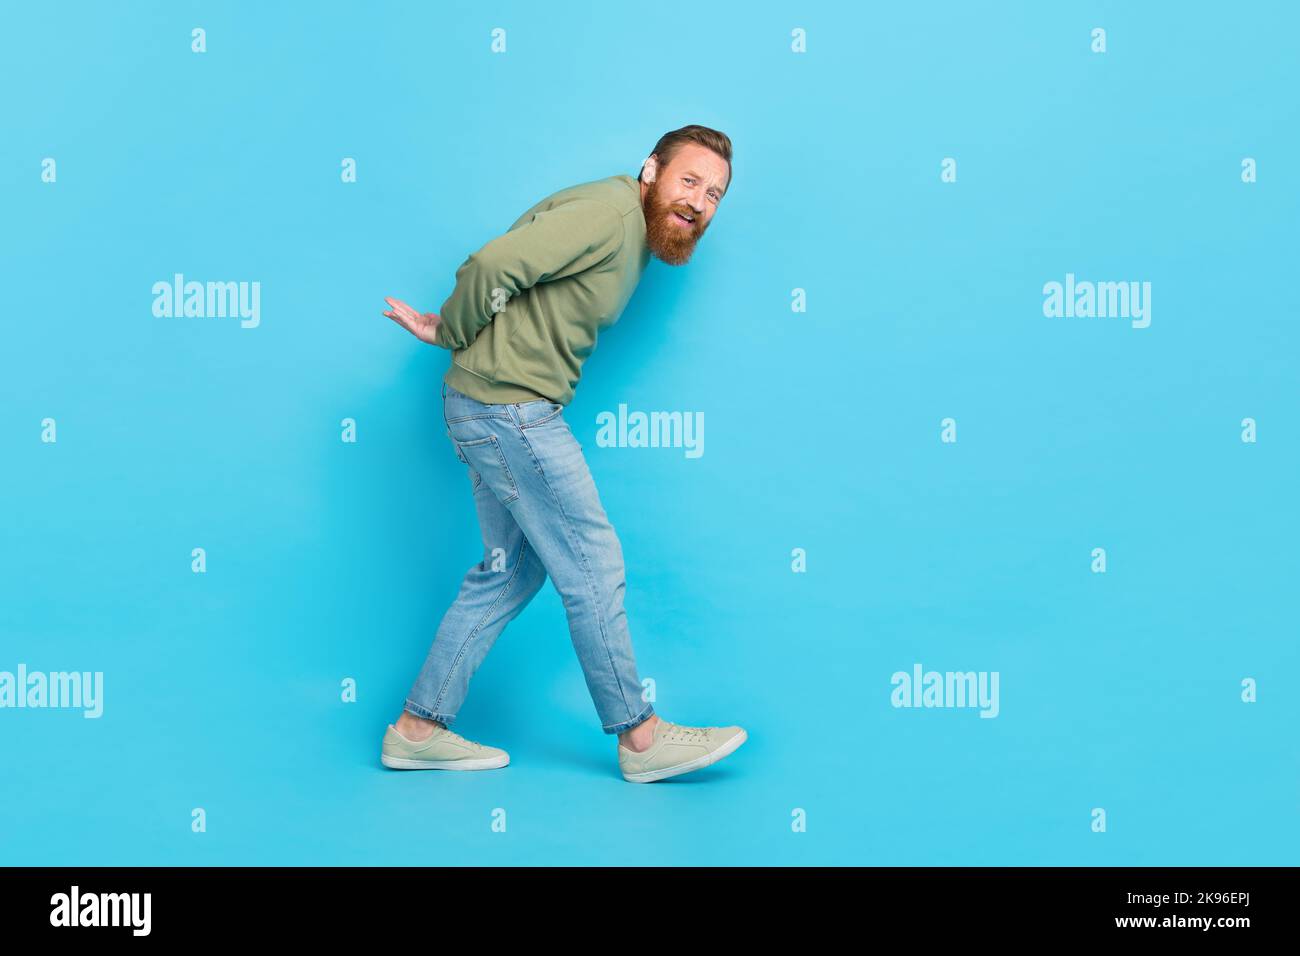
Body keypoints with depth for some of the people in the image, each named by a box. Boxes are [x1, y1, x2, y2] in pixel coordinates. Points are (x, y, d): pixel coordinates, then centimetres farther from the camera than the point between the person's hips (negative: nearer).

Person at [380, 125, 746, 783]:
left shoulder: (634, 238, 17)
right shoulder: (610, 211, -16)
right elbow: (492, 265, -24)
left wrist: (443, 327, 4)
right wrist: (449, 334, -8)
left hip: (514, 416, 10)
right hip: (510, 411, -10)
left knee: (510, 570, 15)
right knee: (592, 567, -2)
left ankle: (418, 729, 22)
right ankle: (639, 738, 11)